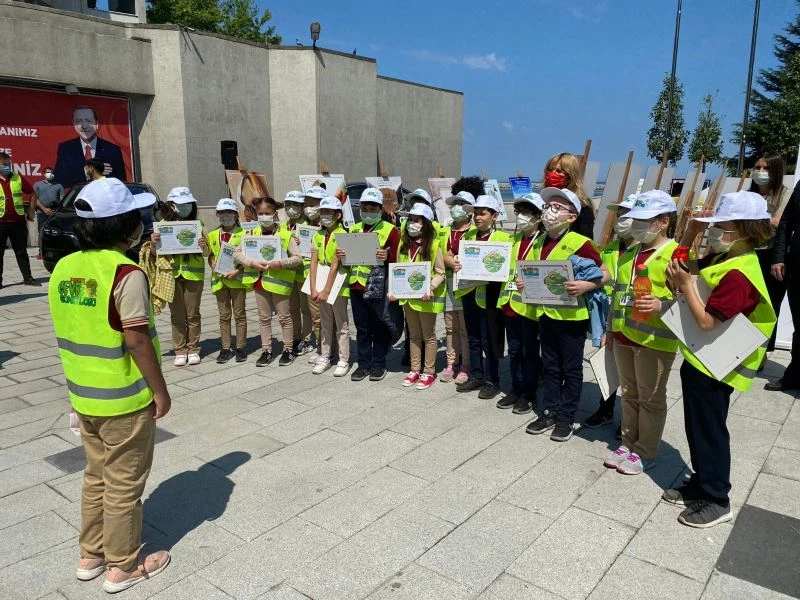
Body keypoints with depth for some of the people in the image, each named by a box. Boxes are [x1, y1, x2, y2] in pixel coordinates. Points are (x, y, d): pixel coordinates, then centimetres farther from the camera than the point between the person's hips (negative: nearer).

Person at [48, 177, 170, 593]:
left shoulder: (63, 268, 1)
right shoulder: (126, 274, -22)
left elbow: (69, 331, 8)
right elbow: (136, 341, -22)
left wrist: (82, 380, 18)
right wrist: (160, 390, -11)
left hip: (83, 396, 7)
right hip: (125, 400, -7)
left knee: (96, 476, 23)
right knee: (124, 485, 9)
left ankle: (91, 556, 37)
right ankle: (123, 567, 25)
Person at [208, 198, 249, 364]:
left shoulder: (243, 234, -3)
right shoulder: (212, 235, 11)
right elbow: (210, 255, 15)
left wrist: (237, 271, -16)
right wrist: (213, 265, -6)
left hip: (237, 279, -4)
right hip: (219, 279, 4)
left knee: (239, 314, 4)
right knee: (224, 315, 9)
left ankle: (240, 347, 12)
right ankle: (226, 348, 15)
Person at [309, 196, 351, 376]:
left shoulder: (342, 235, -12)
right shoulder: (318, 236, 6)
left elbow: (335, 265, -17)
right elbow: (314, 263, 0)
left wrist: (326, 290, -20)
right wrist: (313, 289, -9)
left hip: (337, 285, -6)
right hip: (321, 286, 6)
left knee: (341, 325, 4)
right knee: (325, 324, 15)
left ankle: (344, 360, 13)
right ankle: (324, 358, 25)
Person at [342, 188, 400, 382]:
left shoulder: (390, 230, -2)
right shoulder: (354, 229, 14)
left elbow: (397, 258, -6)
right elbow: (348, 256, 21)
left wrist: (386, 257, -26)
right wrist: (342, 255, 0)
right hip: (356, 285, 5)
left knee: (378, 327, 4)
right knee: (361, 327, 11)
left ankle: (379, 364, 16)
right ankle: (364, 364, 20)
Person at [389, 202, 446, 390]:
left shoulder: (433, 244, -12)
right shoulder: (404, 243, 5)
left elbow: (440, 273, -10)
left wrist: (430, 289, -26)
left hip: (426, 297, -5)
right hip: (407, 296, 6)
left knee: (428, 336, 6)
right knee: (414, 335, 16)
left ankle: (429, 372, 16)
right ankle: (415, 370, 26)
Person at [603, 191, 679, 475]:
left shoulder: (675, 255, -13)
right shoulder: (629, 253, 12)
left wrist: (661, 305, -32)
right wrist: (611, 329, 19)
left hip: (654, 340, -7)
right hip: (623, 336, 8)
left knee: (651, 398, 7)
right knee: (629, 394, 18)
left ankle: (645, 453, 21)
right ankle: (628, 444, 33)